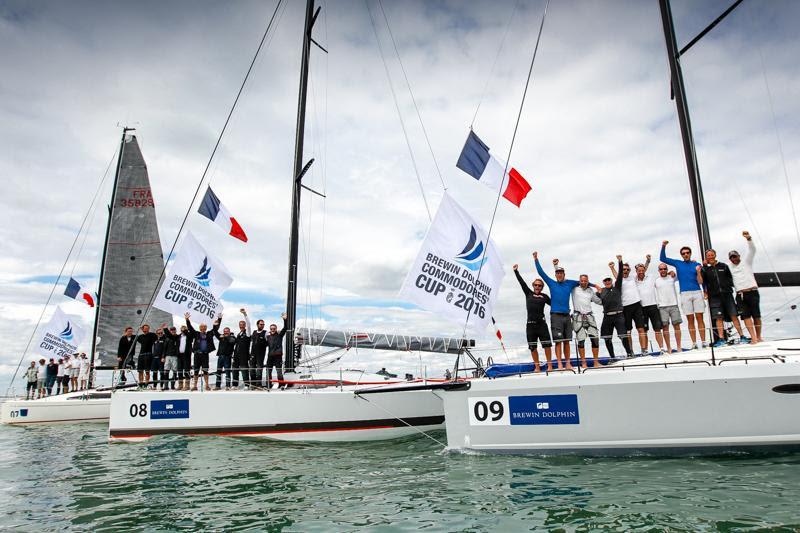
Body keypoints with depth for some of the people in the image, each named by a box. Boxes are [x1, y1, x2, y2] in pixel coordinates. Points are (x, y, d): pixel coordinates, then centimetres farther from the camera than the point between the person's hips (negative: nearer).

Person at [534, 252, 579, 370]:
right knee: (558, 341, -6)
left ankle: (568, 363, 12)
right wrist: (536, 259, 1)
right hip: (556, 316, -3)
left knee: (567, 341, 6)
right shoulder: (552, 283, 7)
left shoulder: (569, 283, 13)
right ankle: (559, 364, -5)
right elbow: (541, 272, 6)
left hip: (566, 316, 3)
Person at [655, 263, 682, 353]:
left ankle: (678, 346, 7)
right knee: (665, 327, -2)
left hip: (674, 305, 1)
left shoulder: (671, 277, 9)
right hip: (662, 307, -1)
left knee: (676, 325, 1)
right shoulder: (656, 280, 5)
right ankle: (668, 348, 2)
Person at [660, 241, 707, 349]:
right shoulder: (678, 263, 12)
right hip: (685, 294, 1)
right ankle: (694, 343, 2)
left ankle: (703, 341, -2)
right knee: (690, 319, 1)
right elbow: (663, 259, 11)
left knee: (699, 317, -4)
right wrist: (663, 247, -1)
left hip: (697, 292, 0)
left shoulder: (696, 265, 9)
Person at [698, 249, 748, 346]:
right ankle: (721, 339, -1)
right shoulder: (705, 269, 6)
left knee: (734, 316, 0)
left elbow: (730, 278, 18)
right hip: (714, 296, -1)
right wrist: (698, 272, -20)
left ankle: (742, 336, 6)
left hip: (727, 294, 1)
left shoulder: (723, 266, 10)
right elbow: (700, 282, -5)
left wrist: (728, 287, 3)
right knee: (718, 318, -2)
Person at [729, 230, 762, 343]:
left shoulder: (746, 262, 10)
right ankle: (753, 338, -10)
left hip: (752, 292, -2)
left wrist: (748, 238, -21)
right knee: (746, 316, -7)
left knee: (756, 315, 0)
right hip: (740, 295, 2)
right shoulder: (729, 267, 17)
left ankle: (759, 337, 10)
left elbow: (752, 249, -3)